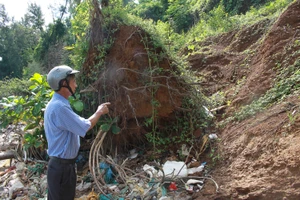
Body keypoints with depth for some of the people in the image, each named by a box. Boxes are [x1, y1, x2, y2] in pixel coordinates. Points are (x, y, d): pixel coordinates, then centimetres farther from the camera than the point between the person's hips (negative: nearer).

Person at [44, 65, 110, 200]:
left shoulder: (58, 104, 9)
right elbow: (84, 127, -21)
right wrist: (99, 113, -7)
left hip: (64, 163, 10)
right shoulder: (59, 107, -26)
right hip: (62, 166, -10)